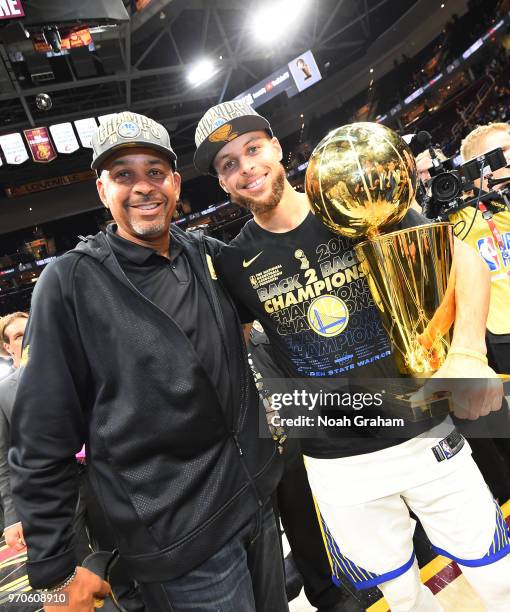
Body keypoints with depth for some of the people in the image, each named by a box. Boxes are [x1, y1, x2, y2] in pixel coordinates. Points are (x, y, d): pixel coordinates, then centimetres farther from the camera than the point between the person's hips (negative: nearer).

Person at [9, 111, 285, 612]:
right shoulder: (70, 283, -13)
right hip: (177, 538, -5)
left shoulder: (207, 256, 0)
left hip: (258, 497, 6)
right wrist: (55, 569, -6)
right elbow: (41, 440, -10)